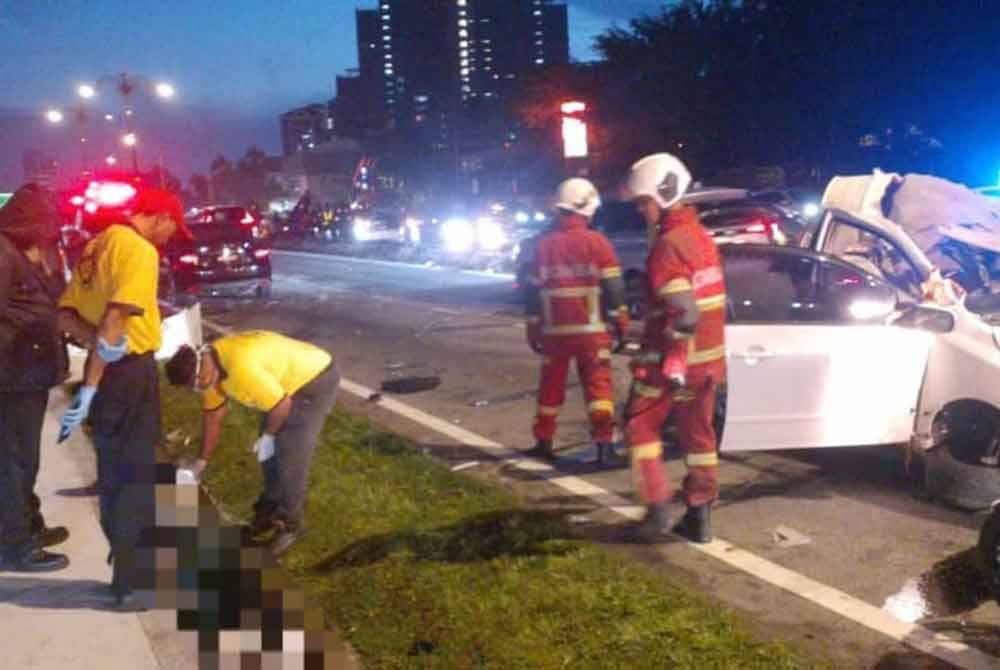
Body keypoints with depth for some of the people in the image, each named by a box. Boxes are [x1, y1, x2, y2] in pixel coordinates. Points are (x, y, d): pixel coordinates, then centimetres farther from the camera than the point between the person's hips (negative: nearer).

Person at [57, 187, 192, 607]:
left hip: (105, 368, 9)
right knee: (137, 477, 1)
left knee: (113, 474, 17)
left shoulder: (98, 245, 11)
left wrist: (100, 345, -10)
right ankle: (131, 583, 8)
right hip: (130, 371, -9)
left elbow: (65, 316, 7)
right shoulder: (140, 250, -16)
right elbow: (114, 322, -24)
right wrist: (88, 390, -24)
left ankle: (125, 565, 29)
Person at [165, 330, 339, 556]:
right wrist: (202, 461, 14)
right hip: (288, 381, 9)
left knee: (291, 454, -8)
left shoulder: (240, 367, -35)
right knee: (270, 449, 12)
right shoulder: (210, 365, -4)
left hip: (316, 378, -9)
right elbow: (213, 415, 9)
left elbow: (282, 405, -27)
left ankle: (289, 523, 6)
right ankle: (272, 508, 29)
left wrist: (267, 436, -10)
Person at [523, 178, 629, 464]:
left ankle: (543, 442, 22)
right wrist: (621, 322, 2)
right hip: (591, 329, -2)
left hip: (554, 330, 3)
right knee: (598, 384, 2)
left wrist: (533, 330, 13)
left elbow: (533, 291, 6)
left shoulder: (544, 244, 2)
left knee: (551, 387, 14)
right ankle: (604, 443, -5)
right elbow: (613, 288, -7)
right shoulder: (597, 242, -7)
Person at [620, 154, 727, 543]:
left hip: (674, 358, -8)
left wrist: (670, 359, -22)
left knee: (641, 424, 8)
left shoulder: (668, 246, -19)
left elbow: (683, 314, -28)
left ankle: (658, 509, 3)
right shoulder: (700, 235, 10)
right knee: (698, 433, 13)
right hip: (708, 356, 8)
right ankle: (699, 516, 19)